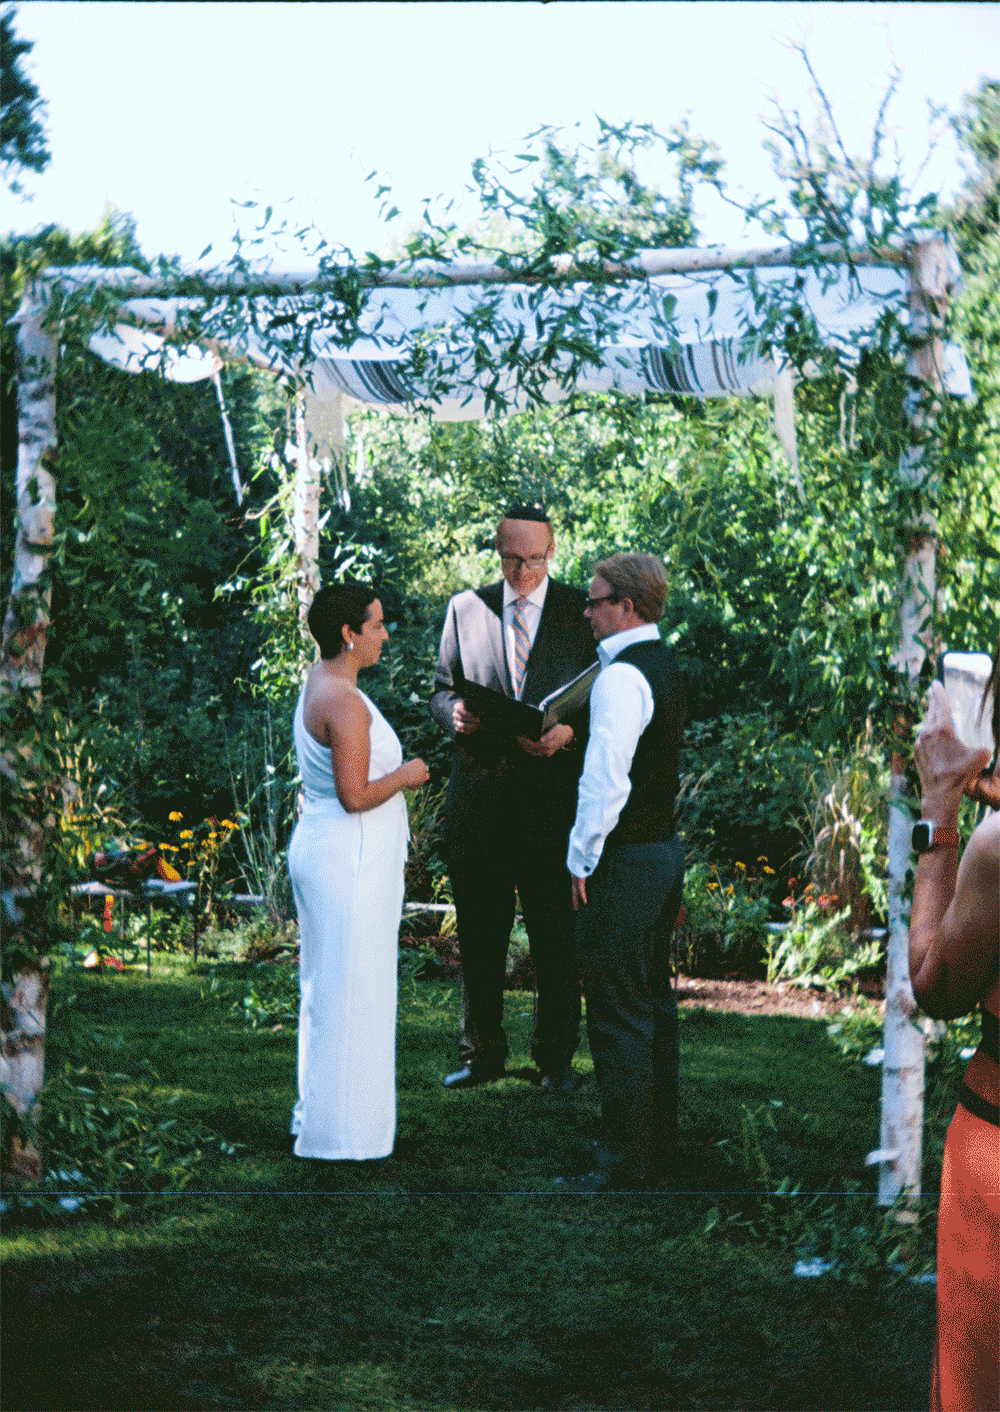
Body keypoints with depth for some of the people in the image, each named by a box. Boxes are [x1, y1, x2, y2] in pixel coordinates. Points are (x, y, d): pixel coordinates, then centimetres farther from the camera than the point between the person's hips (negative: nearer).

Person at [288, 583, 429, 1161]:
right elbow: (356, 796, -25)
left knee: (329, 988, 17)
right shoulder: (345, 702, -21)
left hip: (323, 848, 11)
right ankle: (338, 1129, 5)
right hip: (349, 859, -11)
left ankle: (321, 1112, 27)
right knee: (349, 992, -2)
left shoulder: (319, 686, 11)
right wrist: (406, 775, -10)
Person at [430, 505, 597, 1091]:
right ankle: (482, 1054, 20)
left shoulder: (581, 611, 2)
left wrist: (568, 732, -17)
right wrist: (455, 712, -10)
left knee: (556, 934, 3)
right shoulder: (466, 608, 9)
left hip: (554, 793, -2)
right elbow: (443, 688, 13)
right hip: (479, 794, 2)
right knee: (479, 934, 8)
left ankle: (556, 1058, 15)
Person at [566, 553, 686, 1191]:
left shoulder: (620, 677, -18)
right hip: (666, 847, 10)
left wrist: (583, 859, -14)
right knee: (655, 1001, 17)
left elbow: (605, 780, -22)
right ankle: (661, 1143, 27)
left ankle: (628, 1163, 0)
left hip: (624, 862, -10)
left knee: (619, 1014, -4)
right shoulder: (666, 667, 12)